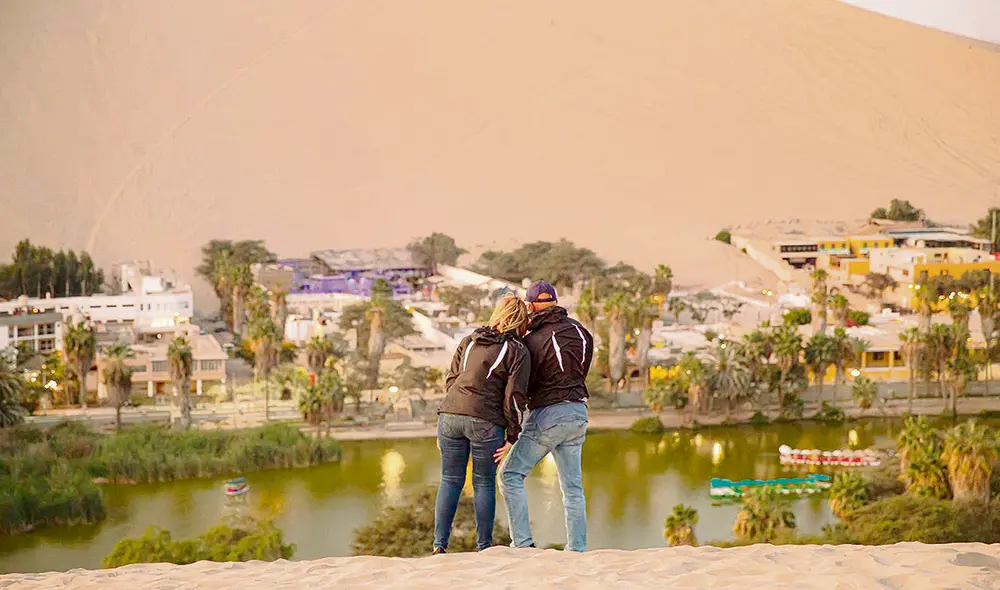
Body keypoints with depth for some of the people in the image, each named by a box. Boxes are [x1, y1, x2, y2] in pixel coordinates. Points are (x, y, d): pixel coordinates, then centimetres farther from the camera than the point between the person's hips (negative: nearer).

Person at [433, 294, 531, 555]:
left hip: (450, 414, 4)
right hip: (486, 422, -4)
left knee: (450, 480, 10)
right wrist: (513, 434, 2)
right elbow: (514, 396, -4)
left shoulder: (468, 341, 16)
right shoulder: (518, 352, 1)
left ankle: (439, 545, 6)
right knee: (484, 484, 8)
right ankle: (483, 547, 11)